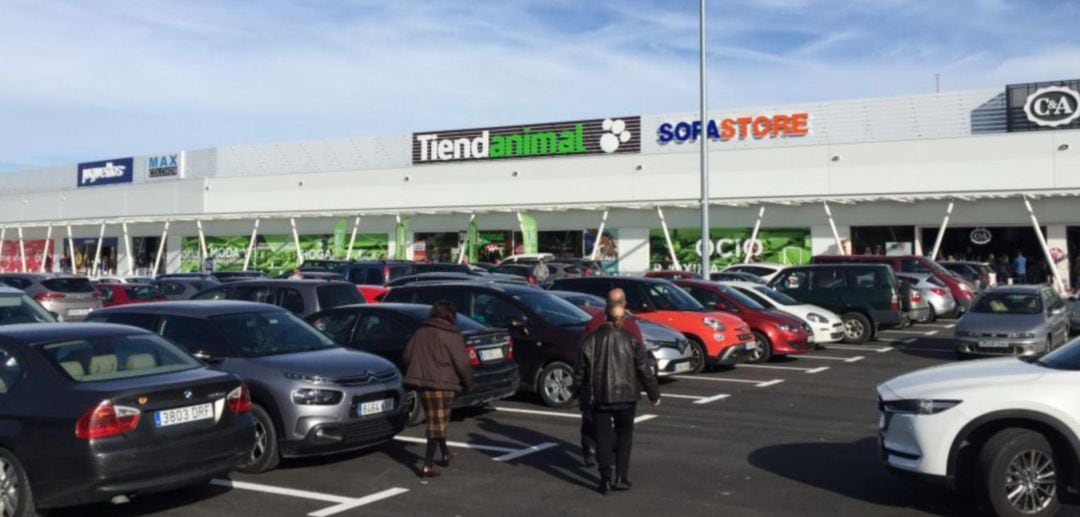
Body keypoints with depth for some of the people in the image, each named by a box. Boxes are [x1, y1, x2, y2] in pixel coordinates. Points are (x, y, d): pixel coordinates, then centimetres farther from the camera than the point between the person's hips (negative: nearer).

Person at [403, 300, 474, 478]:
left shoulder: (420, 332, 10)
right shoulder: (451, 336, -9)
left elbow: (407, 356, 14)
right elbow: (461, 363, -12)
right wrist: (468, 382, 3)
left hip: (421, 382, 6)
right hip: (441, 384, -6)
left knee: (436, 420, 21)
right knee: (437, 423, -1)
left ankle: (445, 454, 35)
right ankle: (428, 465, -7)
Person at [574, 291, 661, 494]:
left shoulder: (591, 339, -2)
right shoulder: (632, 340, -6)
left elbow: (580, 370, 1)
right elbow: (644, 370, -5)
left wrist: (582, 394, 13)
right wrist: (654, 394, 5)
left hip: (599, 396, 0)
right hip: (626, 395, 0)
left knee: (603, 436, 7)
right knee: (624, 434, 13)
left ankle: (606, 477, 0)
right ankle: (621, 477, 8)